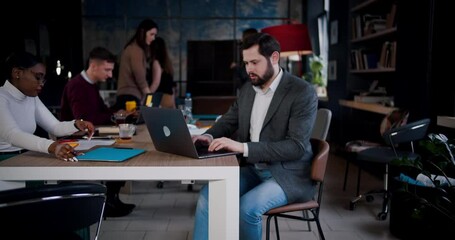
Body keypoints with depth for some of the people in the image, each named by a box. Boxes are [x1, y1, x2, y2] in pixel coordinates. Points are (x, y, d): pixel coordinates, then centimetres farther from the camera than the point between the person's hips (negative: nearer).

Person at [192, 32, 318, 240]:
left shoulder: (303, 92, -14)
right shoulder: (247, 88, 8)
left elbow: (296, 146, -22)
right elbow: (228, 121, 17)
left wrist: (243, 147, -30)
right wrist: (209, 136, -8)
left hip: (287, 174, -6)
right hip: (252, 169, 6)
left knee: (248, 207, -30)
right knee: (208, 194, -15)